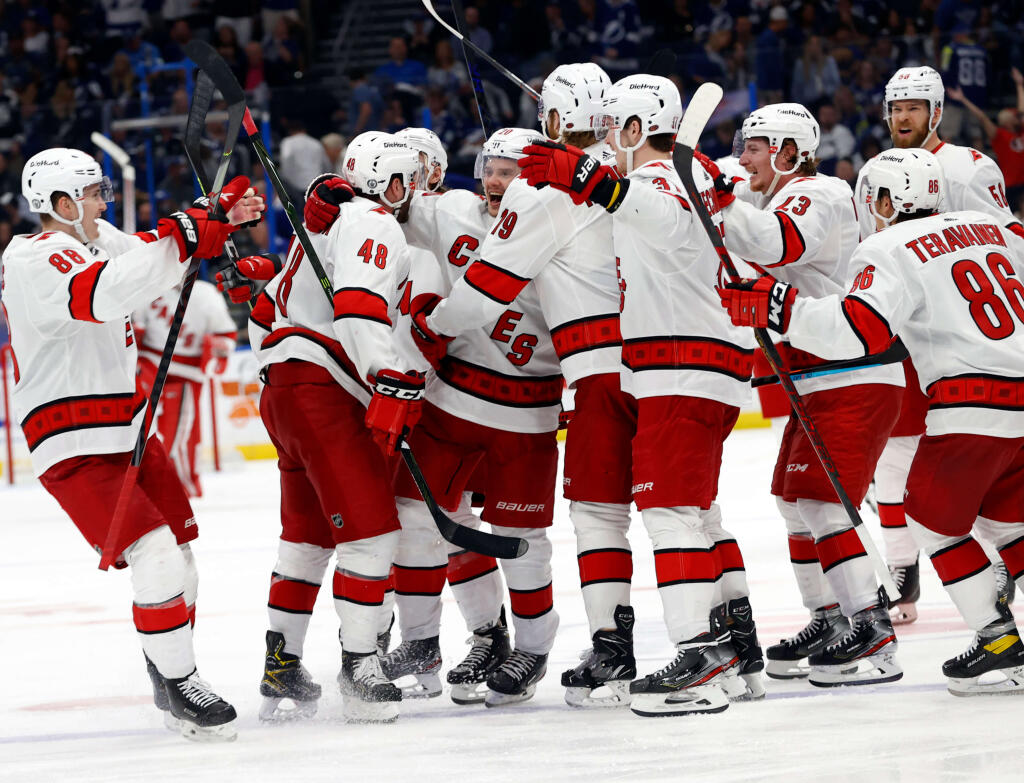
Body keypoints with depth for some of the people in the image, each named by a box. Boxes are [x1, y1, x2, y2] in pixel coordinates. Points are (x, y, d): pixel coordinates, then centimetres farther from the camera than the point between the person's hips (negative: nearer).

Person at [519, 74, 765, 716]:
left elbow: (662, 218, -40)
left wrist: (587, 178, -52)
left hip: (683, 368, -11)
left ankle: (700, 654, -25)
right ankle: (740, 649, 22)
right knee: (696, 507, 18)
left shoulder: (657, 179, -13)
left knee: (671, 506, -16)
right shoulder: (693, 173, 19)